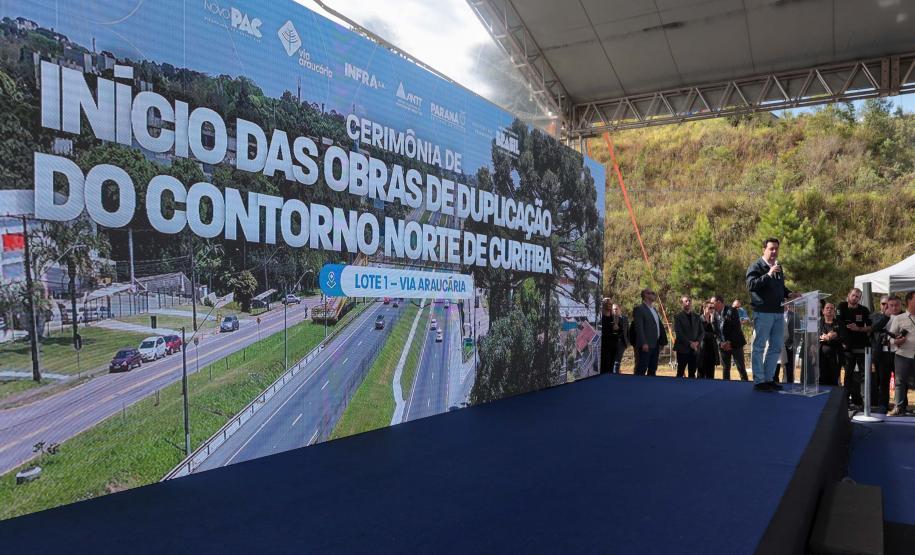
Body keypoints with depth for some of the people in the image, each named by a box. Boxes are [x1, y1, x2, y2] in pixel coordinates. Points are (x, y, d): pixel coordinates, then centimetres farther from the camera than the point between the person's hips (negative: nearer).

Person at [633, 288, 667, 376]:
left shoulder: (654, 309, 20)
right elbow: (639, 328, -15)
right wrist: (643, 343, -22)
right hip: (646, 345, -9)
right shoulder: (639, 309, -7)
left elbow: (659, 326, 21)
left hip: (655, 345, 9)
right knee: (641, 370, -8)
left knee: (653, 370, 11)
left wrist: (662, 341, 13)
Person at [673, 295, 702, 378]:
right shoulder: (678, 317, -2)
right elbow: (678, 333, -10)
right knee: (680, 373, -1)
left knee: (692, 373, 6)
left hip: (694, 349, 5)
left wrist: (697, 342, -6)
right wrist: (689, 343, -15)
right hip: (683, 349, -5)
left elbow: (701, 332, 12)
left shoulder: (696, 317, 14)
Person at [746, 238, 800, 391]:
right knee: (759, 347, -2)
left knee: (776, 347, 12)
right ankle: (758, 380, 3)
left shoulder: (778, 267, 19)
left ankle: (768, 378, 22)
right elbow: (751, 285, -20)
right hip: (763, 313, -8)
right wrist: (768, 275, -26)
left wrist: (789, 294, 11)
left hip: (778, 313, 8)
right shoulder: (756, 266, -6)